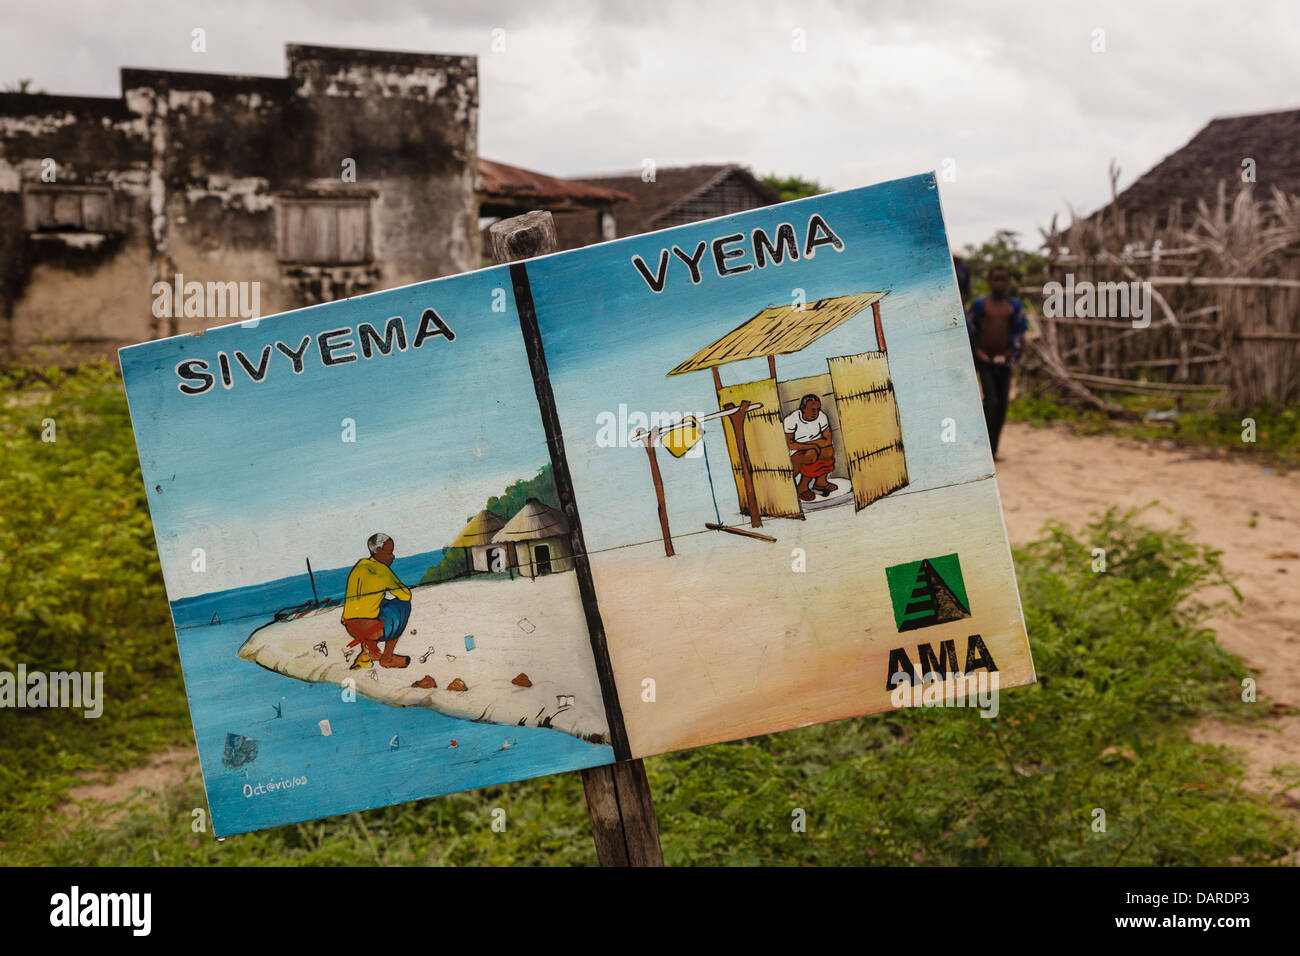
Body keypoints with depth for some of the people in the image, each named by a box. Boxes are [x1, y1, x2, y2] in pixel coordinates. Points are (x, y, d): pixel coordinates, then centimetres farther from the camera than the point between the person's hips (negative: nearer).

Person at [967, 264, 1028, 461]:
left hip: (1003, 362, 4)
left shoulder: (1014, 305, 6)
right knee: (991, 401, -17)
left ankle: (993, 450, 13)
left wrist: (1010, 354, -3)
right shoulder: (980, 304, -2)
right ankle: (985, 447, -9)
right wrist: (979, 353, -7)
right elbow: (970, 330, 1)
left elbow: (1019, 333, 8)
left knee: (1002, 405, 4)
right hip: (985, 362, -4)